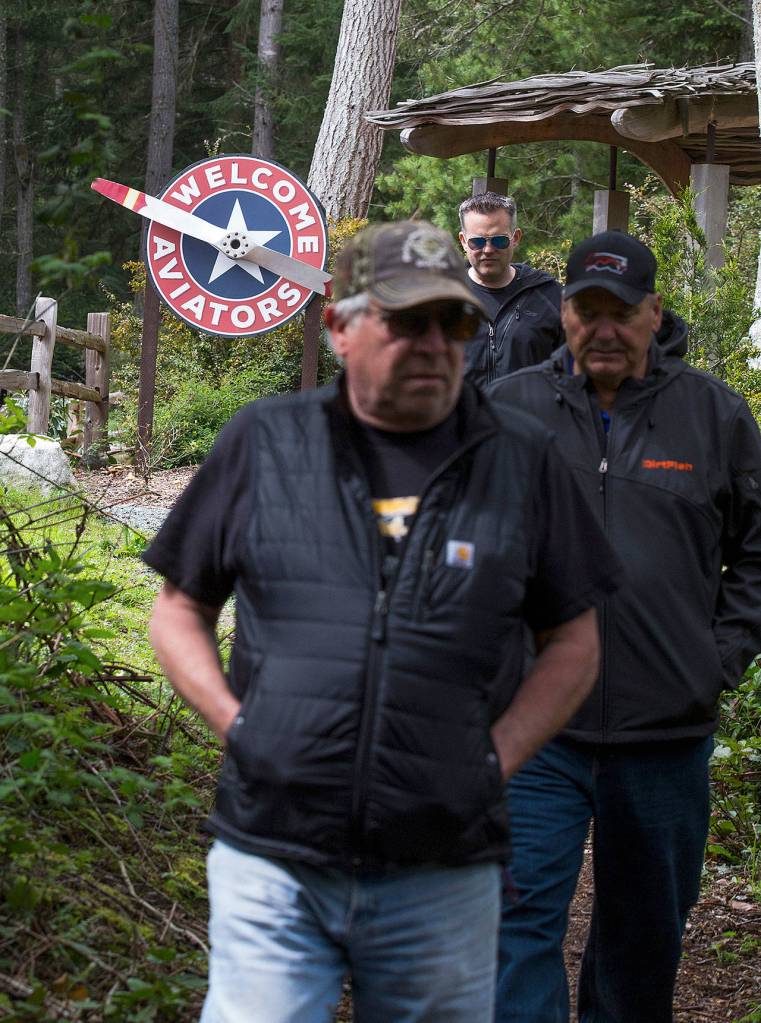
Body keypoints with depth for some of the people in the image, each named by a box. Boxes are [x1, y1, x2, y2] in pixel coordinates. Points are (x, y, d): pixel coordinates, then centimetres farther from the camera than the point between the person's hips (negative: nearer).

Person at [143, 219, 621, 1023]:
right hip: (271, 864, -1)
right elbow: (180, 609, 12)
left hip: (441, 874, 1)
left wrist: (496, 757, -2)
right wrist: (234, 722, -3)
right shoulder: (262, 443, 5)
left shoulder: (522, 460, 5)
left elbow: (573, 643, 12)